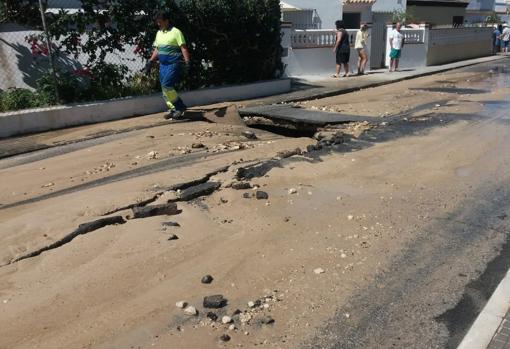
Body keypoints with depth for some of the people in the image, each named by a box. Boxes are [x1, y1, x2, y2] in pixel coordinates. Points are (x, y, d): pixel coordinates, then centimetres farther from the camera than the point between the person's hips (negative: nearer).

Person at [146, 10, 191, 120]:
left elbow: (183, 48, -12)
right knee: (164, 87, 6)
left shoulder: (176, 32, -6)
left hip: (174, 64, -8)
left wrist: (187, 61, -23)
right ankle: (173, 109, 16)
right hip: (163, 64, 8)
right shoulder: (159, 33, 16)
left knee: (167, 85, -18)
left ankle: (180, 107, -4)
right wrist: (151, 61, 17)